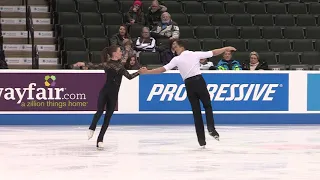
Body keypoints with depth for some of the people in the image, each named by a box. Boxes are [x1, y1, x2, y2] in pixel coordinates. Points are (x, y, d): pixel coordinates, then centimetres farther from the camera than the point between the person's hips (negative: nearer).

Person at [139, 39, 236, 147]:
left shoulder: (176, 59, 1)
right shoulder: (195, 54, 4)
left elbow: (163, 69, -3)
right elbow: (213, 53, 10)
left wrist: (147, 72, 4)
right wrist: (226, 49, 23)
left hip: (189, 85, 0)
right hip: (199, 81, 0)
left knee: (196, 112, 6)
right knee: (207, 106, 13)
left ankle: (201, 140, 4)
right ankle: (211, 128, -14)